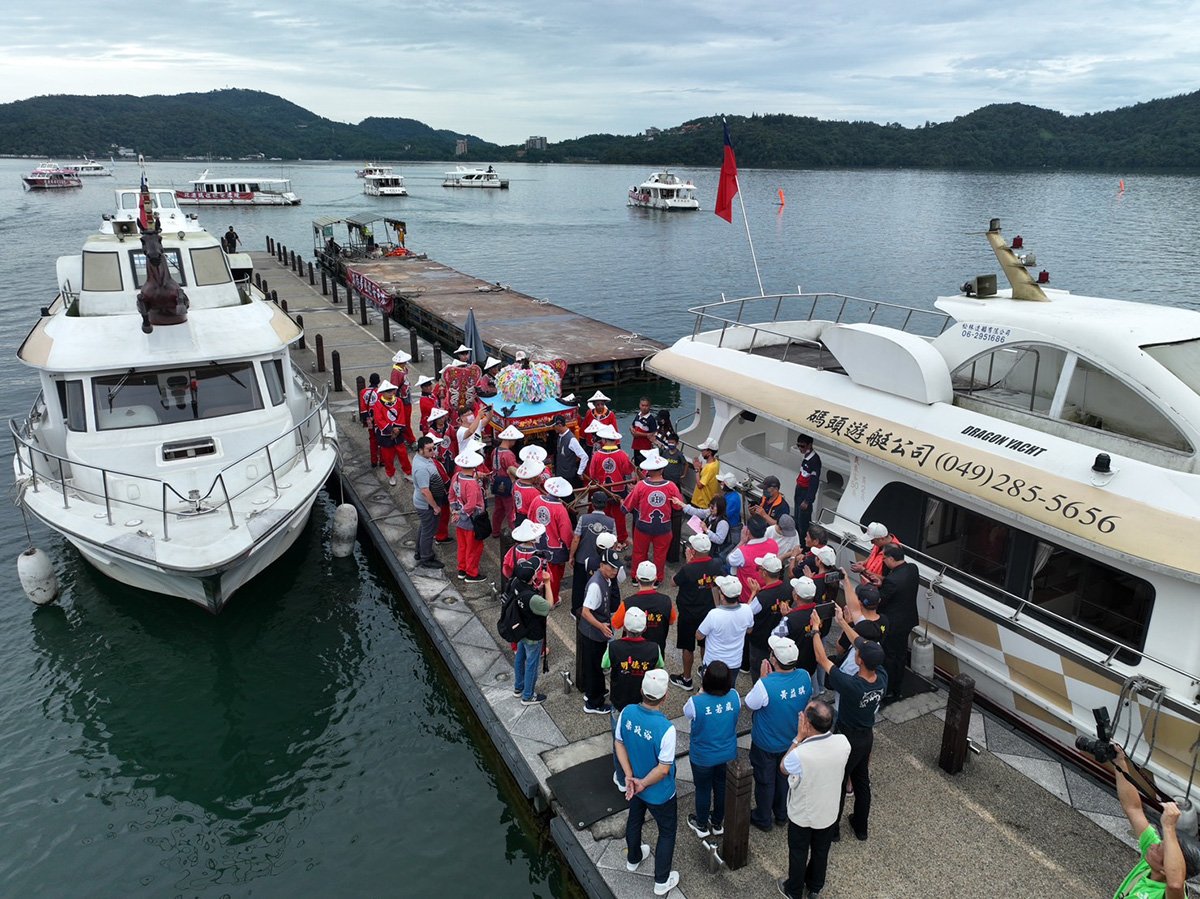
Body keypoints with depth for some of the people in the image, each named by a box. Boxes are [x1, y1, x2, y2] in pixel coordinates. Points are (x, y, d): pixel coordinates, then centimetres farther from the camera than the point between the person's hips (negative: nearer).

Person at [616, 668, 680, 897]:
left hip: (634, 784, 5)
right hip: (659, 793, -5)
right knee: (667, 832, 21)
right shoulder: (666, 729, -37)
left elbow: (619, 745, -8)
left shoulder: (627, 712, -20)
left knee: (634, 820, 31)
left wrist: (630, 776, -8)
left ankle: (633, 859, 56)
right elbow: (663, 769, -29)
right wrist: (643, 783, -14)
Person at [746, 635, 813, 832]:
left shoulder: (766, 685, -37)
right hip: (792, 741, 5)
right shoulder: (805, 677, -21)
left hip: (766, 745, -5)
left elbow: (749, 705, -18)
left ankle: (763, 819, 39)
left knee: (765, 781, 19)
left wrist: (763, 677, -17)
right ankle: (782, 814, 48)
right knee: (784, 776, 28)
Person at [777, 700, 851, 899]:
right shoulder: (843, 743, -26)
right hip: (829, 813, 3)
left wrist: (799, 738, -22)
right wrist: (807, 738, -14)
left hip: (802, 815, -3)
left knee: (798, 853, 24)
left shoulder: (799, 755, -39)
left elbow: (783, 768, -15)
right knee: (821, 851, 29)